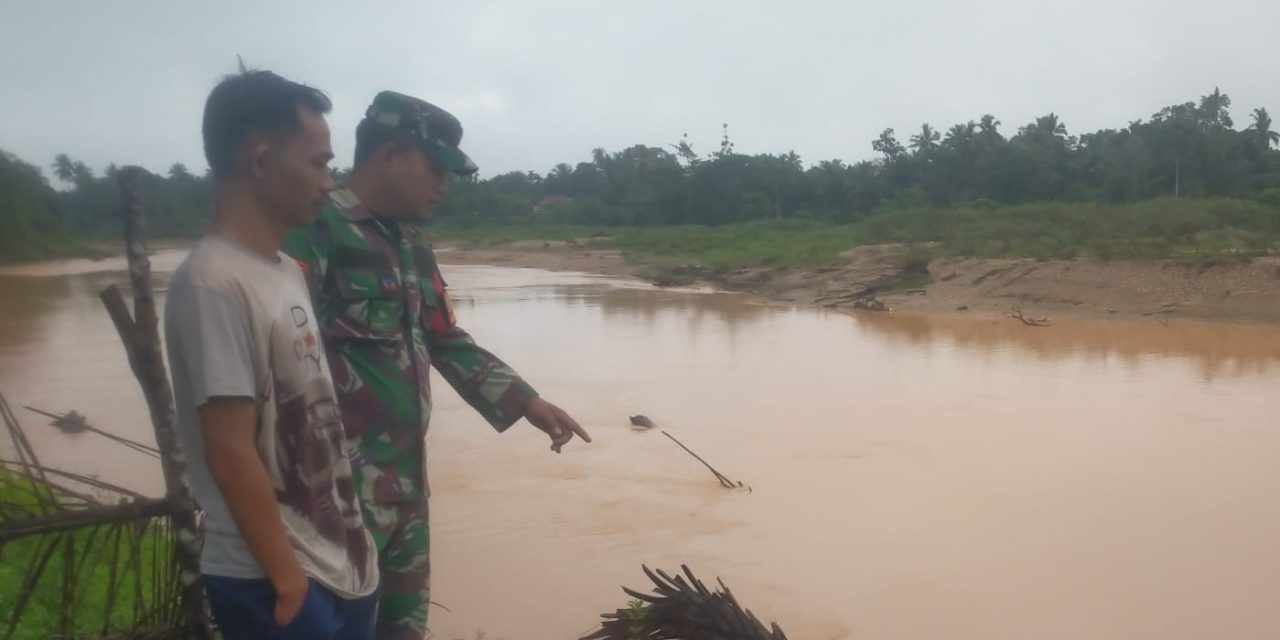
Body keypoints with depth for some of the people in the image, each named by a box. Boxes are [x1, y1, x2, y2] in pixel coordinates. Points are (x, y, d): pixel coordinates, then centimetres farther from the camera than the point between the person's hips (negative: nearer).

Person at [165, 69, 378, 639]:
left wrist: (352, 538, 14)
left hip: (341, 567, 8)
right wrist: (285, 578, -15)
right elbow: (231, 451, -21)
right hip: (273, 583, -8)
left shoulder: (287, 272, 7)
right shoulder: (214, 284, -19)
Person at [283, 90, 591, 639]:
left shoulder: (411, 245, 14)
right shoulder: (314, 233, -13)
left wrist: (528, 403, 13)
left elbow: (447, 343, 19)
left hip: (407, 478, 9)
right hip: (343, 487, -8)